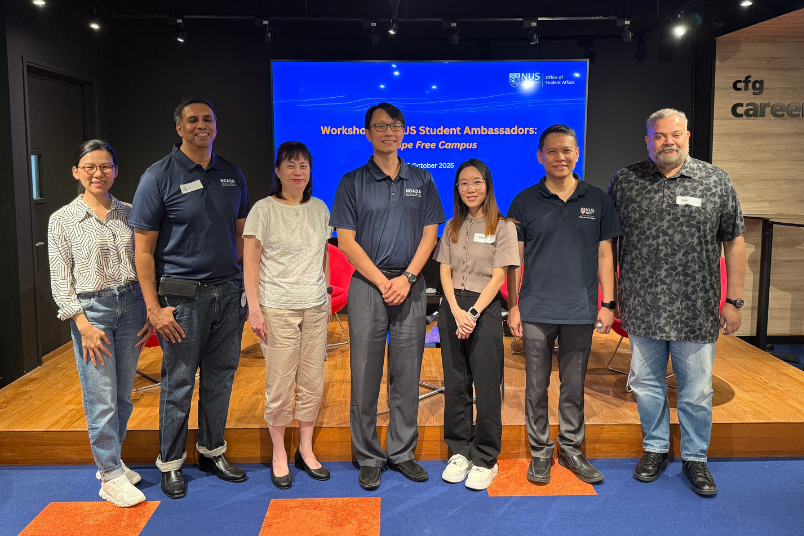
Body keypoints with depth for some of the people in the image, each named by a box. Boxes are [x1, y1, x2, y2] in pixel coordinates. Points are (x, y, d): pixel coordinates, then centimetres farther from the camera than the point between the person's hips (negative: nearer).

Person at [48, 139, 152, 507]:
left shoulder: (129, 214, 6)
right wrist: (84, 325, -11)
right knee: (101, 398, -2)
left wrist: (151, 311, 3)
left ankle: (110, 460, 30)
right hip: (91, 309, -3)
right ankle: (111, 476, 11)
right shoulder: (62, 220, -2)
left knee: (123, 394, 11)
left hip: (131, 305, 4)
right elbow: (60, 281, -4)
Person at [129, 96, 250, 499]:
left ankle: (212, 452, 30)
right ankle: (170, 463, 23)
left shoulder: (232, 175, 9)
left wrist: (250, 284, 9)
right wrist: (154, 308, -12)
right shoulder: (159, 177, -6)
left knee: (220, 377, 13)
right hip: (183, 295, -4)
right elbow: (143, 248, -7)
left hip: (228, 292, 4)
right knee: (178, 383, 6)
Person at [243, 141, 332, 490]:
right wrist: (254, 308, -11)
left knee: (313, 382, 9)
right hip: (278, 309, -4)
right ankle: (279, 455, 20)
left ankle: (306, 451, 25)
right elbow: (250, 262, -6)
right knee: (280, 384, 1)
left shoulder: (319, 209, 9)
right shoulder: (263, 209, -5)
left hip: (315, 308, 4)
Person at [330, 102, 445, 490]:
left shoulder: (421, 181, 11)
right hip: (367, 285, -2)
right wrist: (383, 282, -9)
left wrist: (407, 278, -7)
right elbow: (346, 241, -2)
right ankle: (368, 457, 15)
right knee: (365, 375, 2)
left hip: (411, 287, 2)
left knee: (407, 376, 7)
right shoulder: (353, 182, 4)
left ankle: (402, 452, 21)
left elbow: (429, 235, 7)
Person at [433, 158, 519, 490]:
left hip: (485, 309, -4)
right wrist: (456, 311, -8)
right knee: (455, 384, 8)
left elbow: (498, 277, -6)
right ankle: (460, 452, 21)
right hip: (451, 308, 4)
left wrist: (474, 313, -14)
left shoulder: (502, 226, -1)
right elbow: (445, 272, 6)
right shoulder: (452, 228, 12)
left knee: (486, 386, -2)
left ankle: (486, 459, 10)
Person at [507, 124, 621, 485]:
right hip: (536, 310, -1)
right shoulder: (525, 202, 2)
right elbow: (515, 259, 3)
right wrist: (513, 306, -1)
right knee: (536, 386, 6)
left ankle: (571, 449, 27)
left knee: (574, 386, 12)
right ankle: (540, 452, 21)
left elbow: (604, 255, 8)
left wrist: (608, 303, 2)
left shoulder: (597, 200, 6)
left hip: (581, 311, 1)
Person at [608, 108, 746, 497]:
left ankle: (695, 458, 28)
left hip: (696, 311, -1)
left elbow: (734, 242, 5)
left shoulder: (716, 181, 1)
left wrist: (734, 301, 1)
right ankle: (655, 449, 33)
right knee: (646, 384, 14)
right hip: (641, 309, 1)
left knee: (696, 391, 9)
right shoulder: (624, 181, 2)